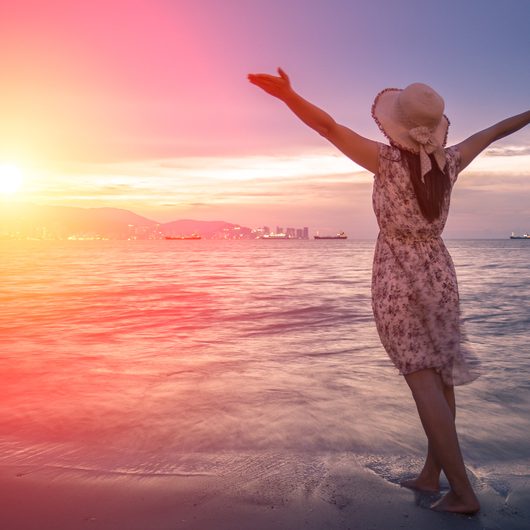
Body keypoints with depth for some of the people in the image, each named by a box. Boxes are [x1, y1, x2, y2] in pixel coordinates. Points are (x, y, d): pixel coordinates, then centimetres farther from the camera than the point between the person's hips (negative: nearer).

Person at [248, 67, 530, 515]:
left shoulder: (388, 160, -13)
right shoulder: (449, 162, 0)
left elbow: (330, 128, -22)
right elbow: (492, 133, 17)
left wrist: (287, 94, -26)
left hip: (398, 277, -5)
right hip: (438, 273, 6)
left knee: (422, 380, -3)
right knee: (441, 374, 11)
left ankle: (462, 490, 0)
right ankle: (431, 473, 21)